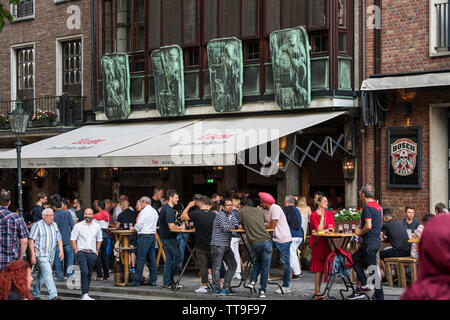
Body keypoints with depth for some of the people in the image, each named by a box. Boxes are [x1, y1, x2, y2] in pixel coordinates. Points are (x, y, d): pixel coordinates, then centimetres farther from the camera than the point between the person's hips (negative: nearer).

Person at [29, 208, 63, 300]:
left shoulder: (55, 225, 14)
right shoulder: (37, 225, -6)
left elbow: (59, 239, 18)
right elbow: (31, 241, -8)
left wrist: (61, 251, 2)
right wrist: (33, 255, -14)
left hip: (51, 255, 6)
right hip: (41, 254, -6)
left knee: (41, 275, 13)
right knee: (48, 274, -15)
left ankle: (35, 294, 24)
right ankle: (53, 295, -21)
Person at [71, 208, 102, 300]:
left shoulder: (97, 226, 9)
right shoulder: (78, 226, 0)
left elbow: (99, 239, 22)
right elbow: (73, 239, 4)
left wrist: (97, 250, 15)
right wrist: (76, 251, -2)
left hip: (92, 253, 4)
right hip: (81, 252, -4)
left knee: (89, 273, 7)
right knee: (84, 272, -17)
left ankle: (85, 294, 18)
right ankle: (85, 294, -19)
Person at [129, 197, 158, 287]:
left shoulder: (144, 211, -10)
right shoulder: (155, 211, 15)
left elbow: (139, 225, -11)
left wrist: (134, 228, 11)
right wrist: (137, 227, 22)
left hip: (144, 236, -8)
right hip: (153, 235, 8)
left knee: (141, 259, -6)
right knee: (152, 258, 8)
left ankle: (137, 280, -4)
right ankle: (153, 280, 9)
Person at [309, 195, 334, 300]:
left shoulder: (329, 214, 12)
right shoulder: (314, 215, -4)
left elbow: (332, 229, 5)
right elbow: (319, 229, -14)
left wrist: (323, 230, -11)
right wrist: (322, 217, -11)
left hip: (326, 243, 5)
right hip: (317, 243, -5)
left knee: (322, 267, 5)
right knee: (318, 268, -8)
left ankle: (317, 291, 11)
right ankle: (317, 293, -7)